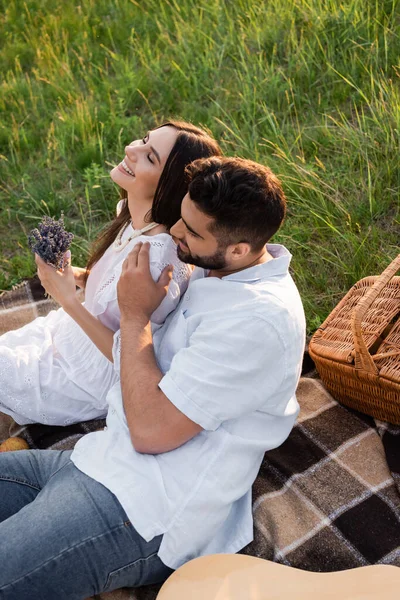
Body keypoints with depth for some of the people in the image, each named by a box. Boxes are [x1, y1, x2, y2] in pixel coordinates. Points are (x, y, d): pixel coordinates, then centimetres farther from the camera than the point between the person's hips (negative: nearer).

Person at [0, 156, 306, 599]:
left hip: (138, 511, -9)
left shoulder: (259, 320, -24)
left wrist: (135, 316, -12)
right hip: (99, 460, 10)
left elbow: (150, 430, -21)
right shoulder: (217, 272, 7)